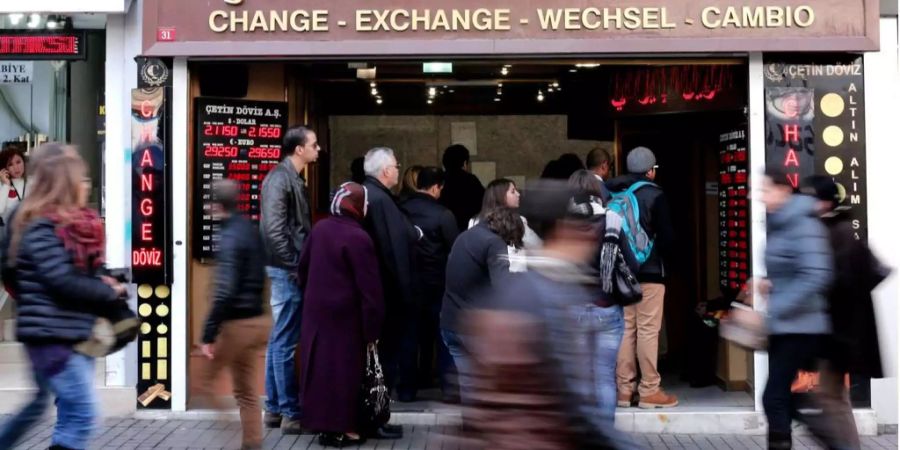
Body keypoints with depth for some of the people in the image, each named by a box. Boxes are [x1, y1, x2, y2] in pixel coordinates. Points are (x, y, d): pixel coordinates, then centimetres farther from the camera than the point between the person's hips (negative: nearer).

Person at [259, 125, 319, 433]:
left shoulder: (293, 178, 15)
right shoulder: (280, 178, -14)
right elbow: (273, 229, -22)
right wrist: (293, 266, -18)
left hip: (289, 271, 10)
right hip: (287, 271, -10)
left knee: (279, 340, 13)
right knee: (286, 343, -4)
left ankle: (275, 408, 21)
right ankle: (291, 413, 3)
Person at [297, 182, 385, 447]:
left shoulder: (320, 228, 5)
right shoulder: (358, 238, -18)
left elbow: (303, 268, 15)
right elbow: (369, 288, -16)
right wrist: (372, 329, -11)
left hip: (315, 311, 7)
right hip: (344, 316, -7)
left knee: (320, 365, 14)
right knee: (341, 369, 0)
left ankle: (319, 420, 23)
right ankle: (339, 428, 6)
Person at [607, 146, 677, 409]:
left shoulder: (611, 193, 7)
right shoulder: (654, 195, -6)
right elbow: (666, 236, -7)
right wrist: (662, 257, 10)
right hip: (649, 270, -5)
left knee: (625, 329, 8)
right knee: (648, 330, -2)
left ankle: (624, 389, 10)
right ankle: (649, 391, -1)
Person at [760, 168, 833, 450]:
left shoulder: (803, 225, -16)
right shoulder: (778, 224, 12)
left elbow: (816, 277, -26)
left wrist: (773, 310, -26)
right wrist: (771, 283, 4)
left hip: (800, 326, -9)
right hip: (783, 326, 9)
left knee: (774, 397, -10)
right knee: (782, 396, 13)